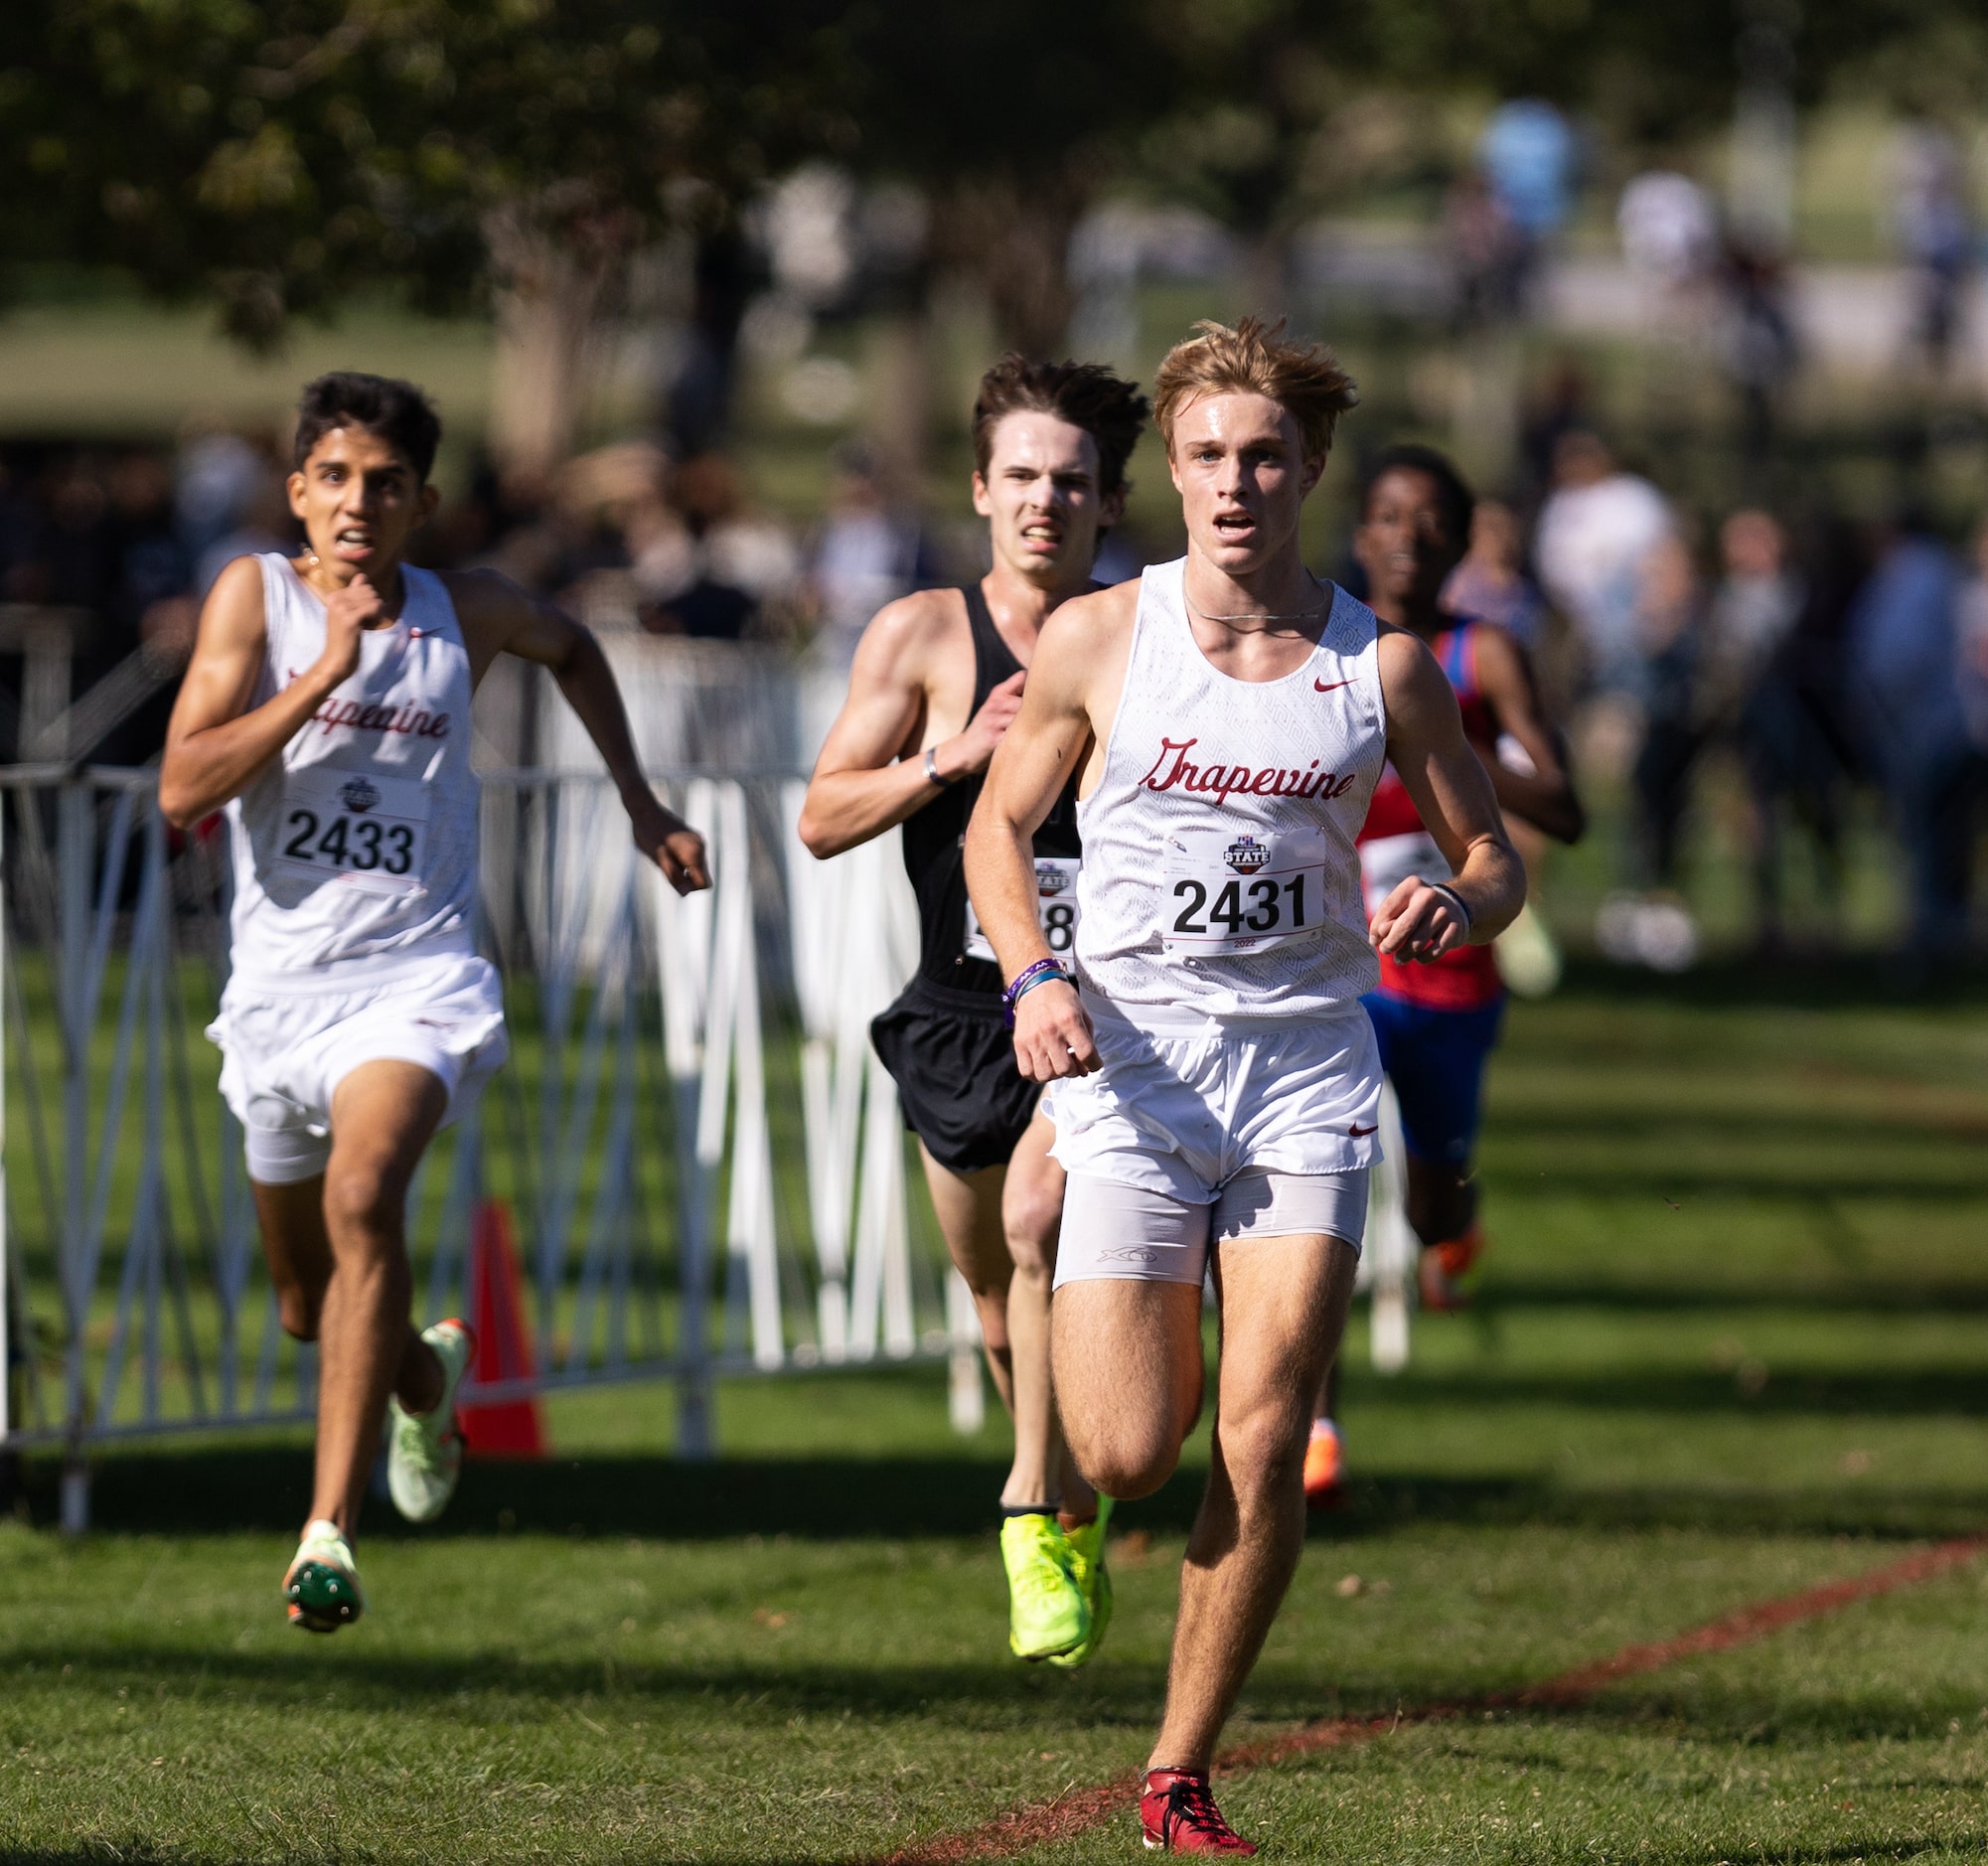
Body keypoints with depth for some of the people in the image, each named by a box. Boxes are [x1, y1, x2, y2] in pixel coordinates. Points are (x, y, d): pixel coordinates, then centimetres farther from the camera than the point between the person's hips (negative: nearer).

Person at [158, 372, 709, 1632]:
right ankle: (428, 1376, 53)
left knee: (362, 1195, -31)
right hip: (281, 976, 2)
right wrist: (328, 671, -19)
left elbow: (570, 647, 27)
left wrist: (641, 802, 25)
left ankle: (332, 1530, -36)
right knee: (311, 1307, 16)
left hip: (417, 975, -2)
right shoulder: (257, 596, -4)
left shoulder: (466, 614, 2)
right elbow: (183, 790, -15)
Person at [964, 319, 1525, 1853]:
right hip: (1128, 1066, -1)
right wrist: (1035, 979, -8)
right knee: (1130, 1453, -10)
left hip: (1307, 1070, 1)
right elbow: (999, 823, 10)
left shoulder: (1382, 663, 3)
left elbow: (1494, 858, 11)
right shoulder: (1096, 639, 1)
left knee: (1265, 1450, -8)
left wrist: (1455, 905, -13)